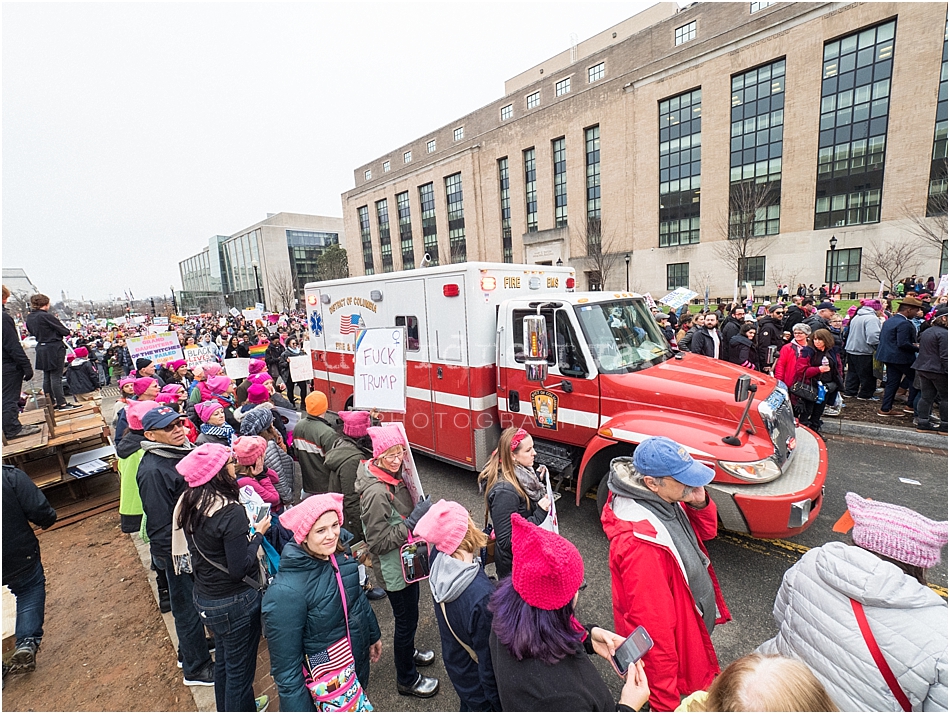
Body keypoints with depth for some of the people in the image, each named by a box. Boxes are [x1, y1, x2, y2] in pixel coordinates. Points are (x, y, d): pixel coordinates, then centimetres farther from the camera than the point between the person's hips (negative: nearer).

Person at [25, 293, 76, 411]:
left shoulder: (29, 317, 7)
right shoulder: (46, 316, -18)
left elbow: (32, 332, 21)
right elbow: (65, 332, -15)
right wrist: (67, 331, 6)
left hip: (41, 349, 8)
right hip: (54, 349, -8)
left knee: (47, 377, 13)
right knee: (56, 377, -5)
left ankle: (51, 403, 21)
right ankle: (61, 403, -1)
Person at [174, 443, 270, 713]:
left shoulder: (189, 503, -5)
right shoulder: (231, 512, -30)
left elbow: (197, 549, 8)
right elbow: (239, 569, -26)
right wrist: (257, 533, -15)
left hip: (205, 597, 8)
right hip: (235, 602, -8)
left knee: (223, 660, 30)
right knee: (240, 670, 14)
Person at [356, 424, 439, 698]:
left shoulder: (394, 476, -4)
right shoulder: (376, 492, -32)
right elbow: (378, 542, -28)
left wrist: (420, 510, -1)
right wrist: (413, 520, -30)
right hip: (394, 569, -8)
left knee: (409, 615, 28)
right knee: (406, 619, 12)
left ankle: (407, 652, 54)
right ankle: (407, 679, 36)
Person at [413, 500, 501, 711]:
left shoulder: (438, 559, -23)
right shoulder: (482, 597, -42)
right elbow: (489, 659, -28)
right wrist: (498, 703, -11)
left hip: (455, 664, 6)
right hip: (477, 679, -6)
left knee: (468, 703, 31)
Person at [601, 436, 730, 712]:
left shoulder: (667, 500, -12)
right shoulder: (639, 542, -39)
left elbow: (706, 531, 5)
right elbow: (653, 628, -31)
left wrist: (700, 503, -18)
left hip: (691, 620, 8)